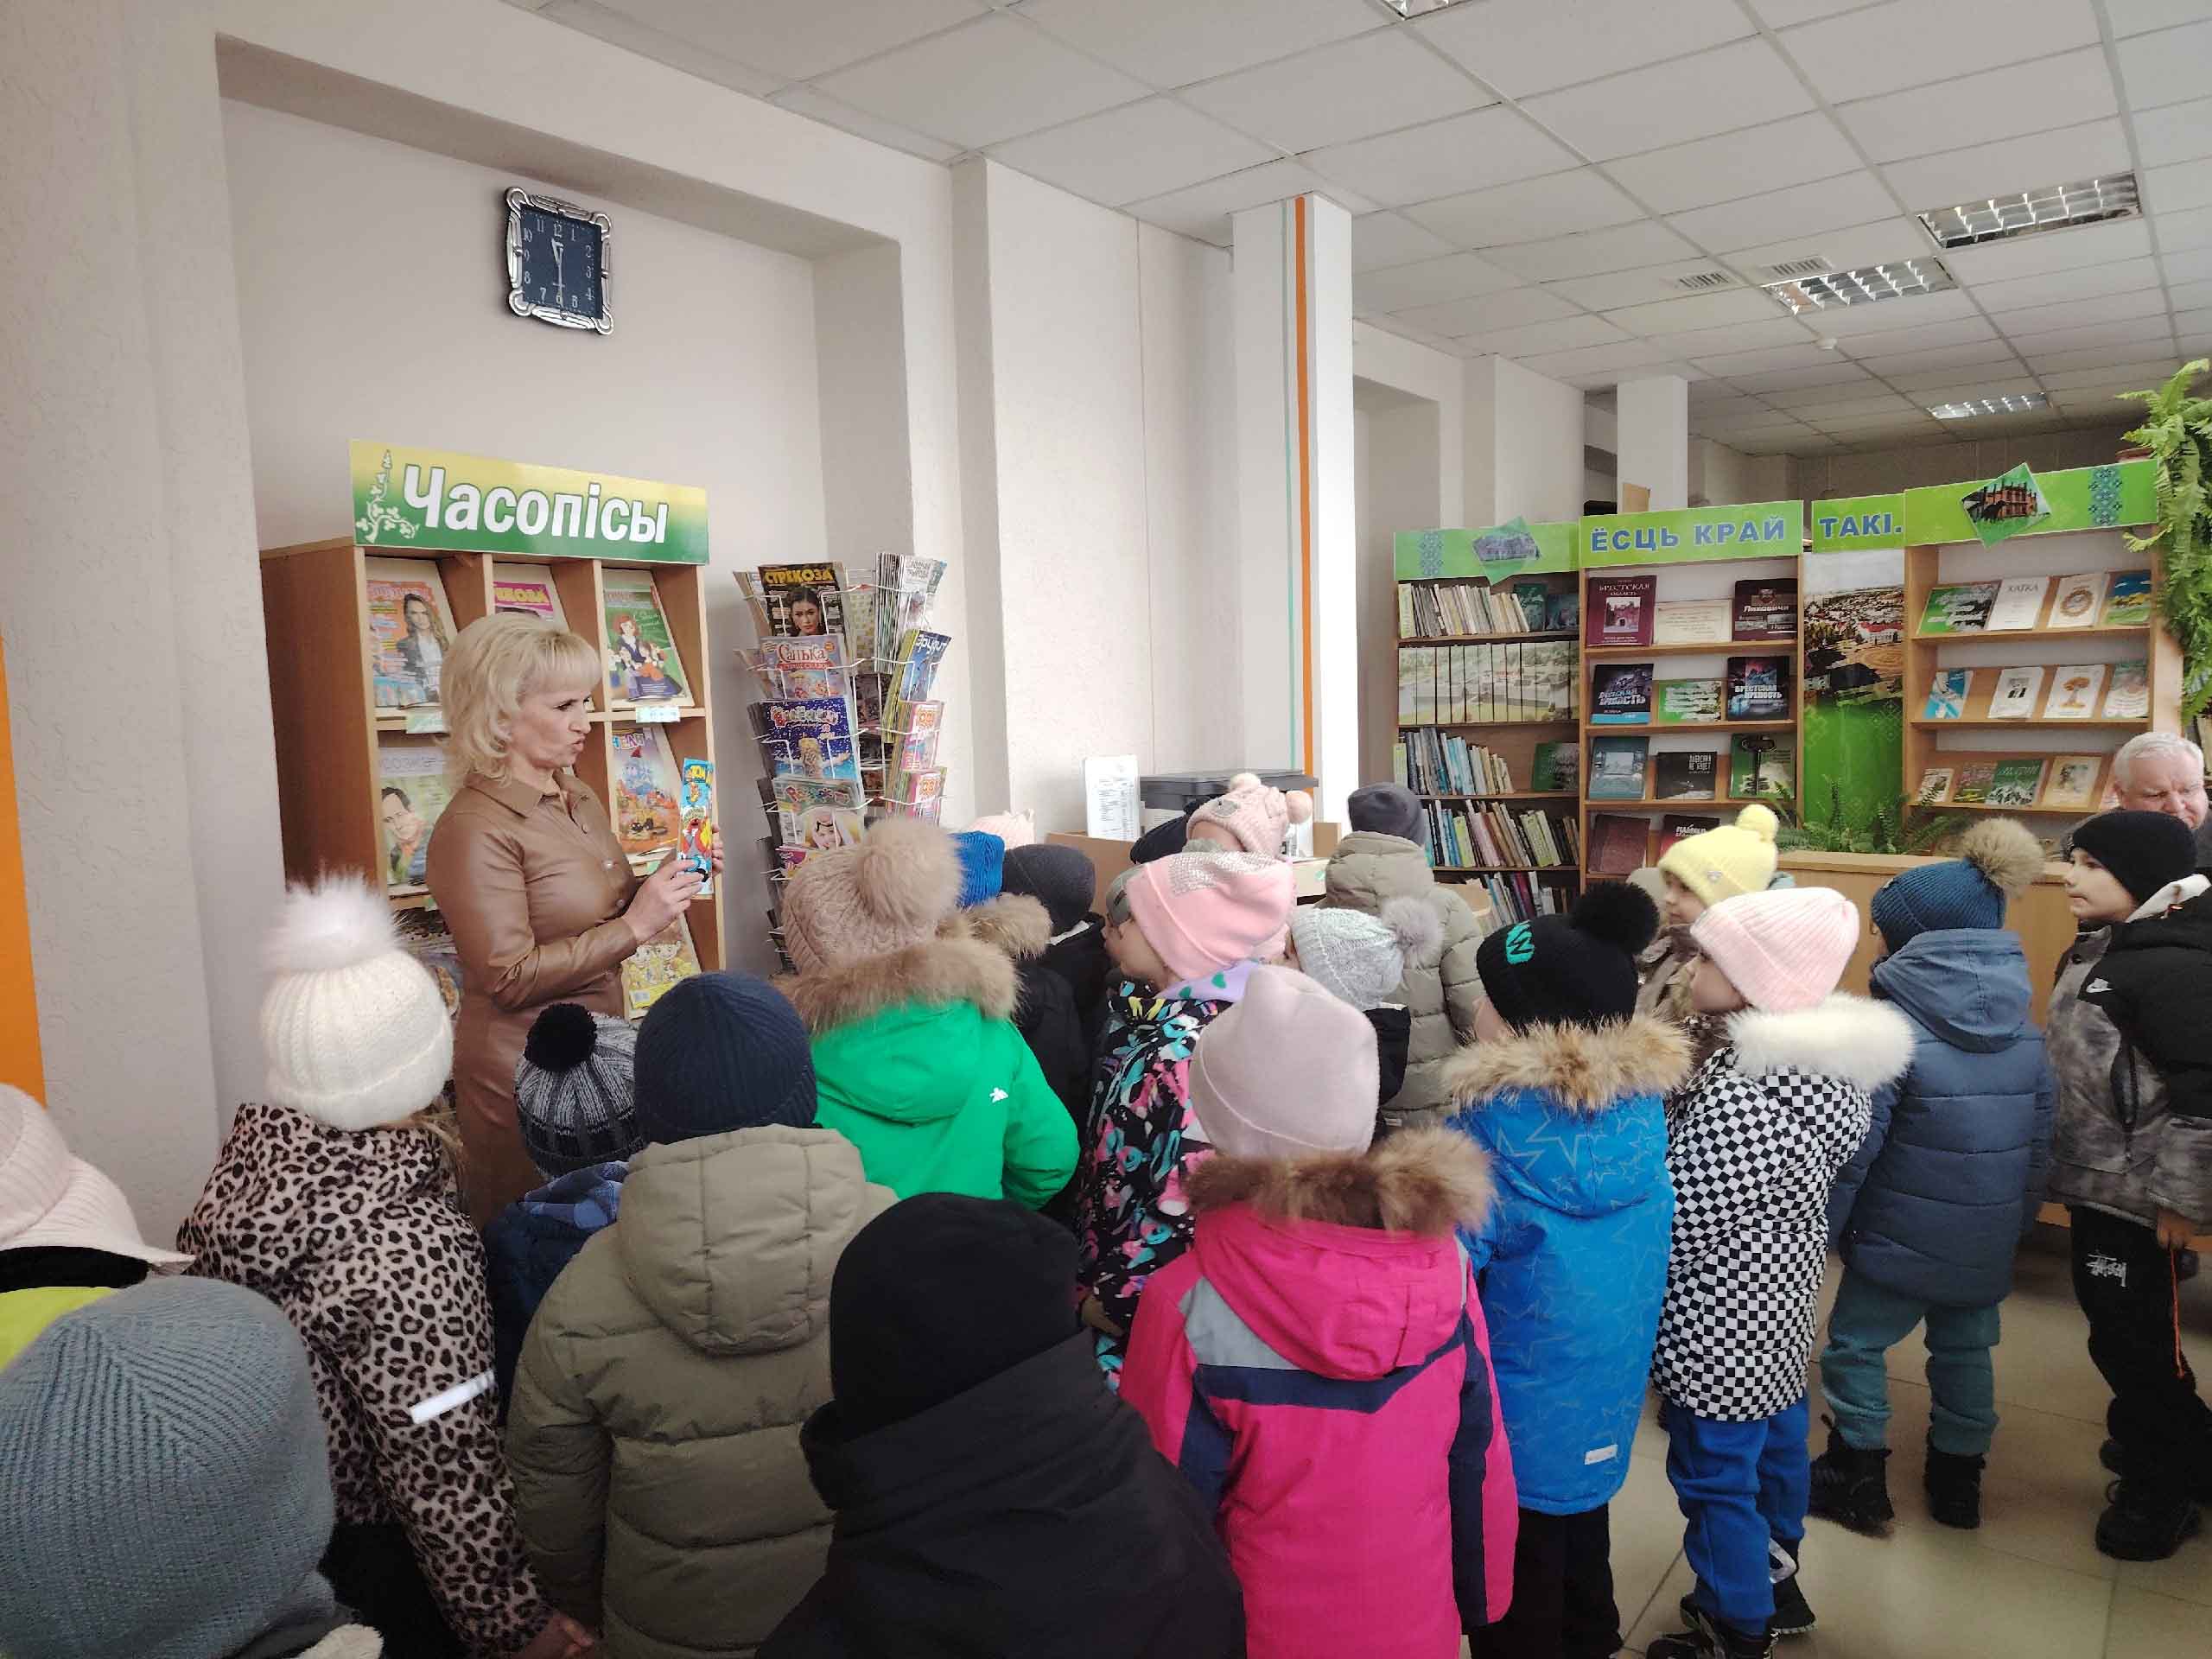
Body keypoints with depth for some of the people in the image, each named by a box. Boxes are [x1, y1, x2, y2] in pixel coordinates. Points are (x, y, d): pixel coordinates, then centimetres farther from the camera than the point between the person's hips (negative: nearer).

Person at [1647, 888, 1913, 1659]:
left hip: (1721, 1329, -9)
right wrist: (1665, 1098, -3)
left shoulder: (1739, 1098, -34)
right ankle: (1776, 1581, 49)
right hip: (1782, 1303, 9)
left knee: (1716, 1479, 11)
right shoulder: (1824, 1061, -5)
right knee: (1776, 1442, 27)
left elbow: (1680, 1229, -27)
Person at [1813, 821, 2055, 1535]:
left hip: (1901, 1238, -6)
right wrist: (2016, 1221, 20)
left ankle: (1858, 1482, 21)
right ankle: (1958, 1481, 36)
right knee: (1967, 1351, 22)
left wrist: (1821, 1233, -6)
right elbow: (2042, 1141, 7)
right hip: (1989, 1242, 6)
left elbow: (1853, 1149, -17)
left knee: (1856, 1345, 11)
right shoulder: (2027, 1034, -1)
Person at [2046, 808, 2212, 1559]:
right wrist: (2067, 1168, 21)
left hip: (2136, 1195, -9)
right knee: (2120, 1330, 22)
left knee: (2132, 1339, 5)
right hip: (2097, 1183, 9)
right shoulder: (2103, 949, 6)